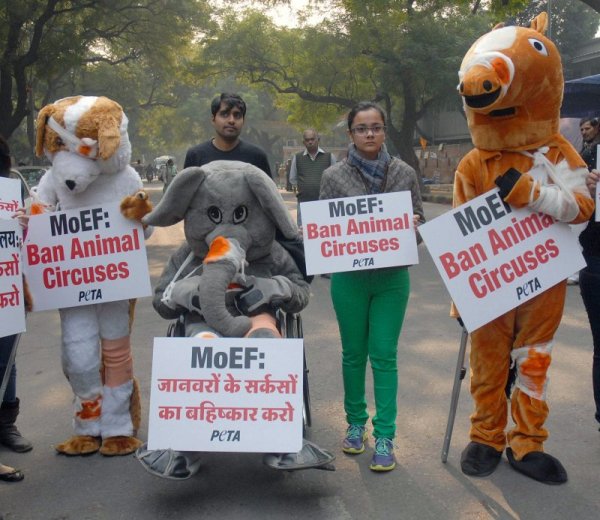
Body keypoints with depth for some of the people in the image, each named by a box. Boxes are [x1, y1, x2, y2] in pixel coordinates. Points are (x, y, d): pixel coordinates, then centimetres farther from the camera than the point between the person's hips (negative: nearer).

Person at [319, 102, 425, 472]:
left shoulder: (405, 173, 1)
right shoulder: (334, 176, -1)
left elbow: (420, 219, 7)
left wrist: (414, 224, -15)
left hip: (392, 277, 0)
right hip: (349, 277, 0)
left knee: (384, 356, 1)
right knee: (353, 353, 12)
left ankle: (385, 436, 10)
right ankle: (356, 423, 29)